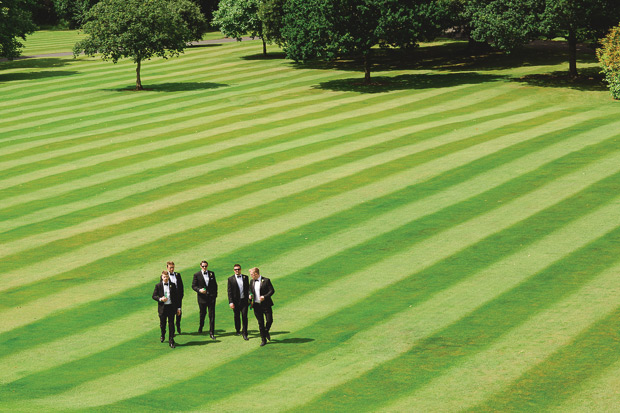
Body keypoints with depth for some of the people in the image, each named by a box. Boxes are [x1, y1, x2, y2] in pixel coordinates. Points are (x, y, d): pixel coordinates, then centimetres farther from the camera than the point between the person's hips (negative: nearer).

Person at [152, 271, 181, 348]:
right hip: (162, 307, 0)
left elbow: (176, 297, 6)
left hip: (171, 307, 0)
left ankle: (171, 341, 4)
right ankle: (162, 335, 41)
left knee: (171, 324, -1)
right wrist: (160, 299, -18)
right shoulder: (158, 286, 0)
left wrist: (178, 307, 5)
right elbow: (154, 296, 2)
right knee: (162, 324, 12)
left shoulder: (172, 285, 3)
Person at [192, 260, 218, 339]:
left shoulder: (211, 273, 6)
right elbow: (193, 286, -2)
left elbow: (215, 284, 13)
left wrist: (215, 294, 7)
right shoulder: (197, 275, -1)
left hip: (211, 297, 1)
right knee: (202, 313, 14)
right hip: (202, 297, -1)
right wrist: (199, 290, -20)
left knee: (212, 315, -4)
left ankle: (211, 333, -3)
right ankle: (200, 326, 43)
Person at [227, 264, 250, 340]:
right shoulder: (230, 279, -2)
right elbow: (229, 292, -3)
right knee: (237, 316, 13)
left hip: (244, 300, 1)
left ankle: (244, 333, -1)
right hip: (235, 301, -1)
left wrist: (249, 295, -8)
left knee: (244, 316, -5)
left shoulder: (245, 277, 6)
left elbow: (248, 288, 10)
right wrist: (230, 302, -9)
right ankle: (237, 330, 33)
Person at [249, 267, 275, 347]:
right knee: (260, 323, 5)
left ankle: (266, 331, 27)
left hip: (266, 304, -4)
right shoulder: (252, 282, 9)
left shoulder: (266, 280, -7)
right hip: (256, 305, 4)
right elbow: (250, 290, 22)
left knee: (269, 320, -5)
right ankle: (263, 339, 12)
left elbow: (272, 290, -7)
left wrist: (264, 297, -20)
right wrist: (250, 295, -1)